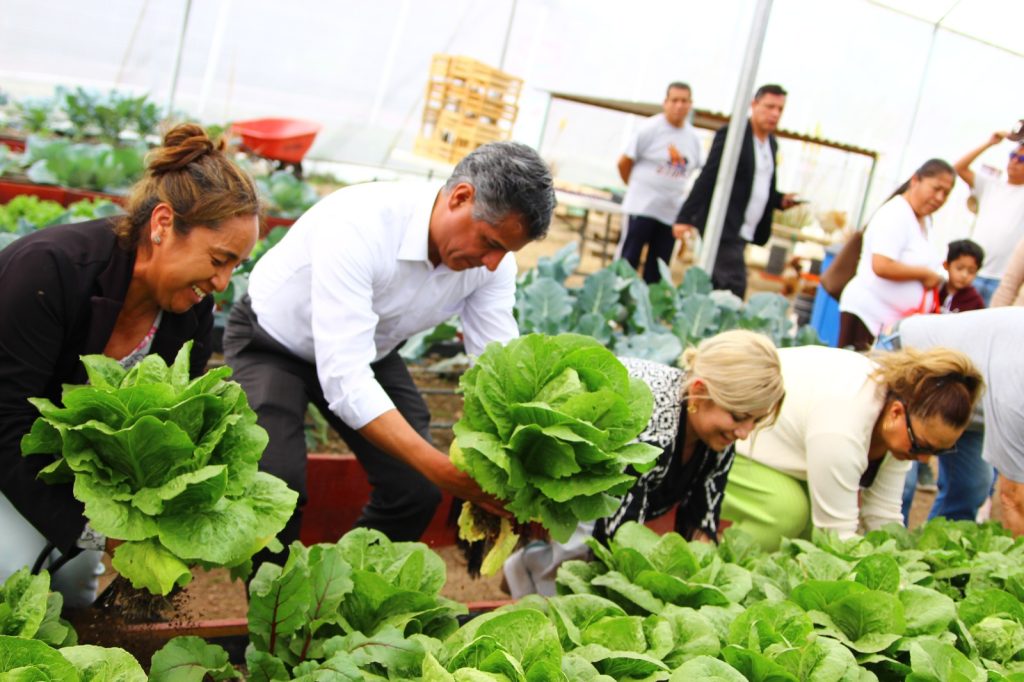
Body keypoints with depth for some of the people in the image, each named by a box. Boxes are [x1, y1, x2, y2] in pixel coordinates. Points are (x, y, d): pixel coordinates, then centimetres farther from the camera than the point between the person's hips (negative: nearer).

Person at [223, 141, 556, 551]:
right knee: (278, 485, -26)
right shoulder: (358, 225, -39)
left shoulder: (493, 260, -20)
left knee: (418, 491, -5)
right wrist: (443, 470, -49)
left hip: (369, 350, 5)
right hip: (273, 342, -5)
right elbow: (343, 379, -42)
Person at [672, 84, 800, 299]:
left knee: (714, 288, 10)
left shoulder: (771, 143, 15)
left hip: (744, 232, 8)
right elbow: (707, 178, -12)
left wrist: (781, 200, 4)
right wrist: (685, 217, -16)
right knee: (734, 287, -14)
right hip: (723, 227, -8)